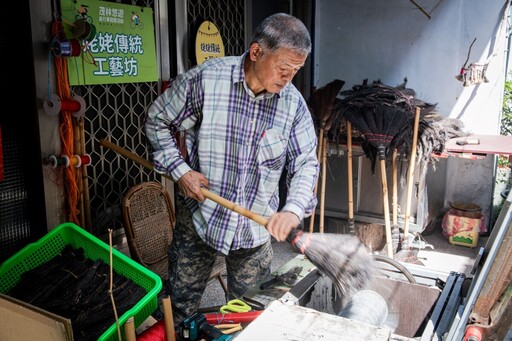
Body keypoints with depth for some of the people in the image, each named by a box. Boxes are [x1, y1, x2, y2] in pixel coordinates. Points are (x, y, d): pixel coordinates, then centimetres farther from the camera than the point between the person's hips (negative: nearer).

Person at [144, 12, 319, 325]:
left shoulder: (294, 103, -7)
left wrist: (294, 209, -21)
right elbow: (158, 121, -3)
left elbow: (306, 162, -3)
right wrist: (179, 170, -13)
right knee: (181, 305, 13)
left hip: (257, 225, 3)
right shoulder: (205, 80, -16)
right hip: (199, 214, -2)